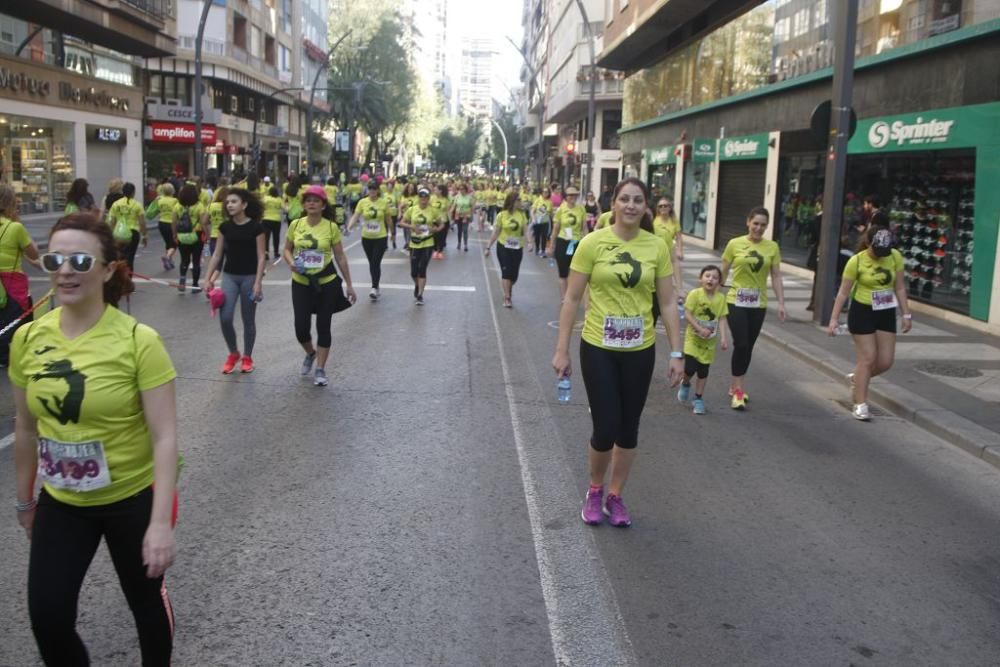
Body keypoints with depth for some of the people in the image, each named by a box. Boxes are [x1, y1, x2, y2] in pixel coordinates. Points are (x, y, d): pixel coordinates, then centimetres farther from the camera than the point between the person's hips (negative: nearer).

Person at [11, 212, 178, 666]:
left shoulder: (139, 341, -21)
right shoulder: (28, 339, -6)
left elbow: (165, 438, -20)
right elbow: (27, 429, 7)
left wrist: (161, 522, -24)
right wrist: (25, 500, 15)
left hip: (133, 499, -3)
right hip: (61, 503, 4)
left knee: (144, 600, 17)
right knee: (46, 617, 4)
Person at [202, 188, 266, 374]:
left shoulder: (256, 227, -10)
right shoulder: (225, 227, 2)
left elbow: (261, 257, -9)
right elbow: (217, 254, 8)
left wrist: (258, 282, -16)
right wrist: (208, 278, 3)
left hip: (249, 277, -3)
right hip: (229, 276, 3)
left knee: (248, 320, 6)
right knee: (225, 318, -7)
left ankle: (247, 358, 22)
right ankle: (233, 353, 16)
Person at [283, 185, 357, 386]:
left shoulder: (331, 227, -8)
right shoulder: (295, 225, -2)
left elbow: (340, 257, -2)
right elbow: (287, 250, 10)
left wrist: (349, 284, -2)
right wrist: (291, 262, -13)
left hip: (326, 283, -2)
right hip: (301, 283, 2)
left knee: (323, 326, 3)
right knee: (301, 327, 0)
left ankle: (320, 370, 14)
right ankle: (310, 354, 33)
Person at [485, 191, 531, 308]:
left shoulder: (522, 214, -2)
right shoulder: (501, 215, -7)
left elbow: (525, 231, -6)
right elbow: (495, 233, -1)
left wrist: (529, 242, -24)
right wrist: (488, 247, 0)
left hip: (517, 247, 2)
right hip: (503, 246, -2)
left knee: (514, 273, 7)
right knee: (506, 271, -9)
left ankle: (508, 290, 35)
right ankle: (507, 298, -5)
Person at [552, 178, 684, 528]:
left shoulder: (657, 247, -2)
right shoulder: (593, 243, -9)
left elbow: (668, 303, 3)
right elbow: (572, 298, -5)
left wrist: (677, 353, 1)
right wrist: (561, 350, -6)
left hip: (640, 351, 3)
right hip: (598, 348, -2)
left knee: (628, 429, 13)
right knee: (605, 429, 0)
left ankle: (615, 496, 32)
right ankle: (594, 491, 28)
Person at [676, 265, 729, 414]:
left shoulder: (721, 298, -4)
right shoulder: (695, 294, -13)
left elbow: (722, 319, -2)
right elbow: (687, 314, -14)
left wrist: (723, 337, -13)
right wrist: (700, 329, -22)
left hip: (709, 341, 3)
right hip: (693, 337, -3)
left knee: (703, 371, 9)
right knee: (690, 368, -11)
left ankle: (698, 399, 23)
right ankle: (685, 384, 23)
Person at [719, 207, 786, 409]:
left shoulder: (772, 247, 1)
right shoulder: (735, 244, -4)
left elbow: (776, 277, 2)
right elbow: (723, 273, 1)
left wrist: (781, 303, -5)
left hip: (758, 304, 3)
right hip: (736, 301, -3)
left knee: (749, 347, 11)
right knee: (741, 345, -11)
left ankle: (735, 386, 26)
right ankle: (738, 389, -2)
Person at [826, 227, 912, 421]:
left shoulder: (895, 257, -5)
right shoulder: (856, 261, -14)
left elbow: (900, 287, 4)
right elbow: (843, 293, -9)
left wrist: (906, 314, 3)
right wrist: (833, 319, -12)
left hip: (886, 313, 4)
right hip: (862, 312, -4)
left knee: (886, 361, 4)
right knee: (867, 359, -4)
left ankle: (856, 379, 33)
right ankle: (860, 404, 8)